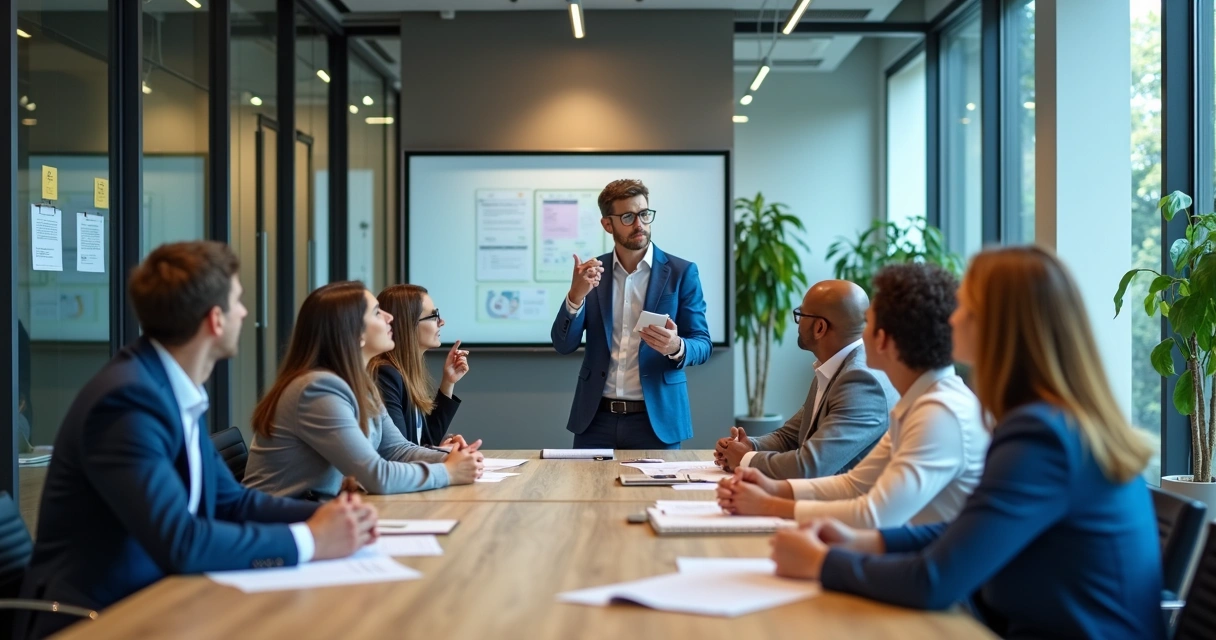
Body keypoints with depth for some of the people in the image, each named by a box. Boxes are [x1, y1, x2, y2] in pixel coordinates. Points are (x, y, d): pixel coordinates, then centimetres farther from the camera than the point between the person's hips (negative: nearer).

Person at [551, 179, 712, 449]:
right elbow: (564, 345, 0)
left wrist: (676, 347, -25)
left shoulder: (681, 272, -2)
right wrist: (576, 294, -18)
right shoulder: (592, 272, 5)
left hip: (655, 419, -2)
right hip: (596, 418, 2)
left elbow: (702, 344, -2)